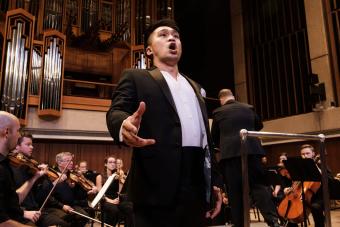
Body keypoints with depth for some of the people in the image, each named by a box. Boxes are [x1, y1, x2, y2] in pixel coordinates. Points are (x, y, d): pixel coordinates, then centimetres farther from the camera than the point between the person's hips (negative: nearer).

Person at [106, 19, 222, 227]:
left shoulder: (195, 87, 24)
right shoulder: (136, 77, 8)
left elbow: (206, 136, 21)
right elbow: (116, 111, -9)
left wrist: (214, 181, 15)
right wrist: (124, 125, -33)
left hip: (197, 185, 5)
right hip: (159, 186, -5)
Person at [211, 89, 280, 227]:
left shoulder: (218, 112, 4)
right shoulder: (248, 108, 12)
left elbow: (214, 136, 11)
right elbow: (259, 125, 26)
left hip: (230, 153, -2)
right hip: (251, 150, 2)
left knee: (234, 190, 3)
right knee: (258, 185, 4)